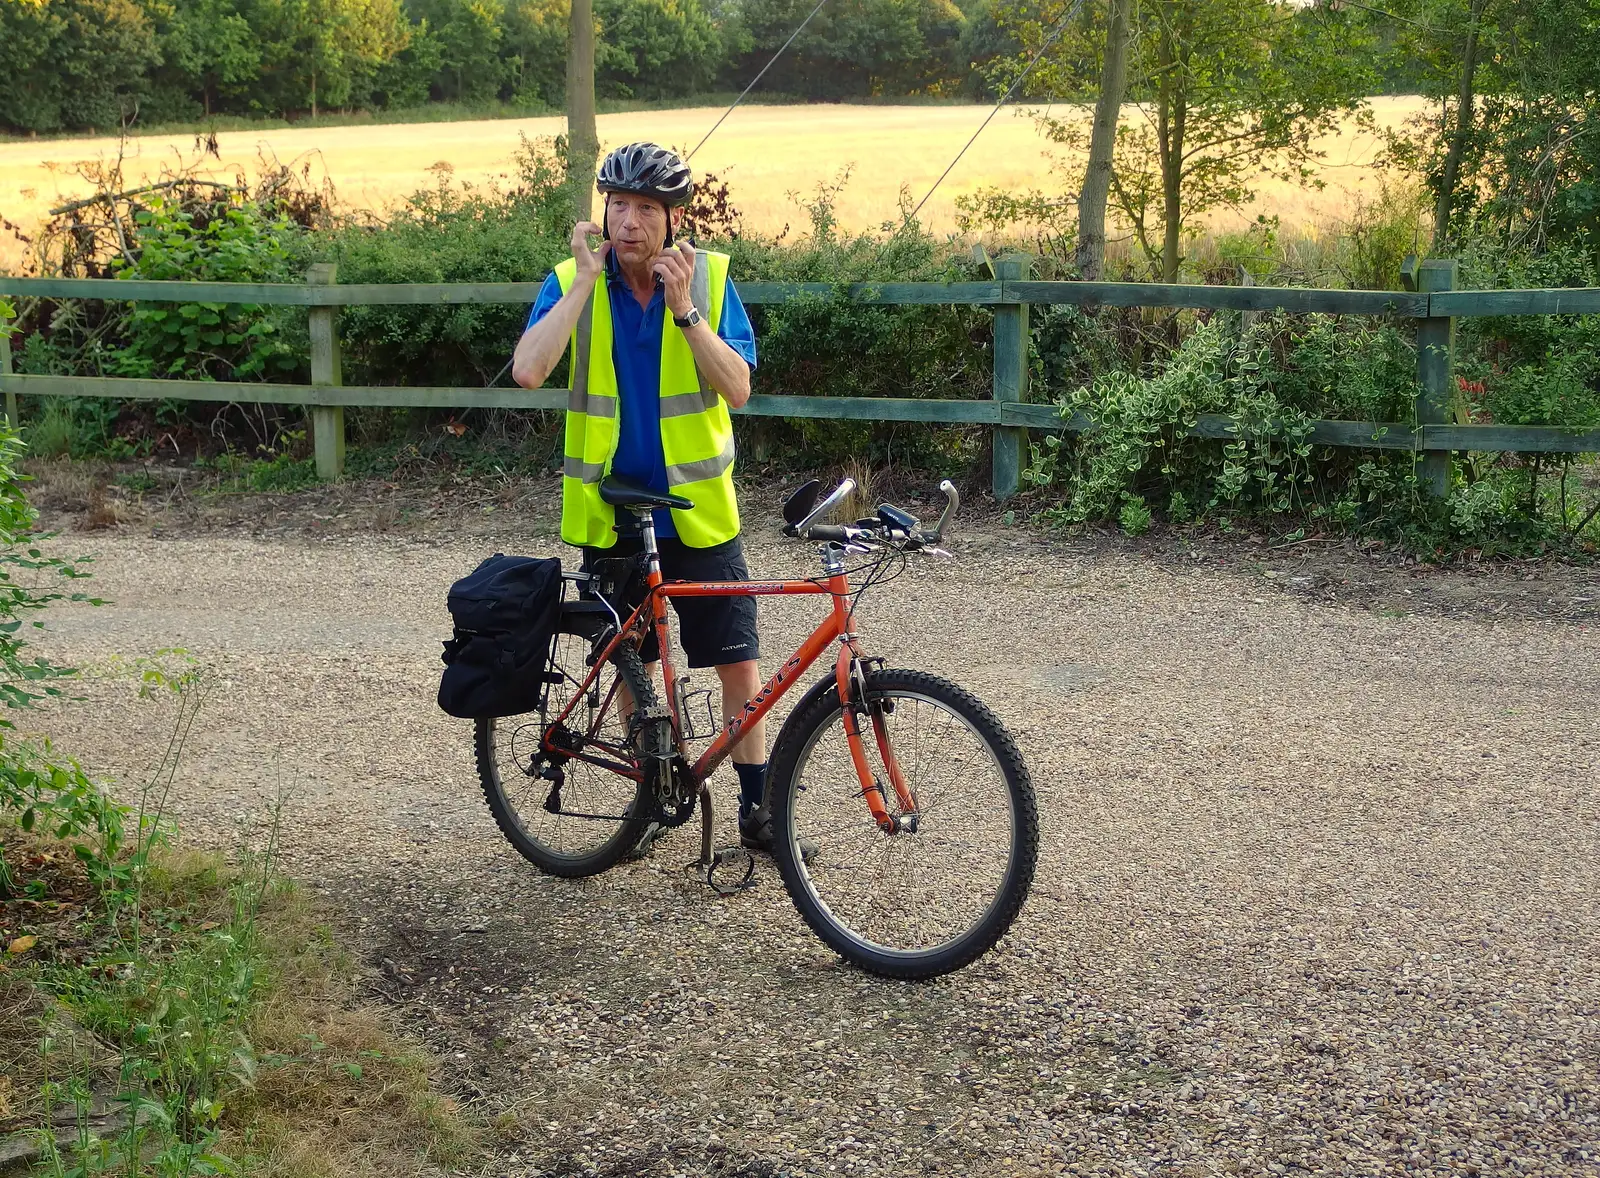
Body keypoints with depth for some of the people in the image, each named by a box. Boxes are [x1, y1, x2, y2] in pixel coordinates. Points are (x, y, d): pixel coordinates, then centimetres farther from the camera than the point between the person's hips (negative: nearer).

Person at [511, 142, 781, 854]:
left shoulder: (709, 276, -5)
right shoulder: (573, 282, -5)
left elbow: (737, 389, -14)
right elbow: (527, 370, -22)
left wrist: (683, 309, -24)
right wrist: (586, 281, -22)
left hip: (698, 509, -1)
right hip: (611, 511, 1)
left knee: (739, 662, 0)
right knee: (635, 662, 13)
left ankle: (756, 805, 12)